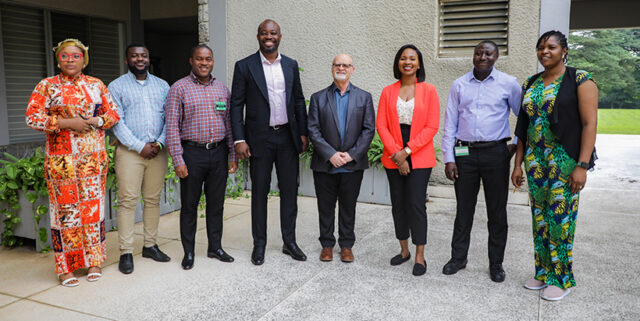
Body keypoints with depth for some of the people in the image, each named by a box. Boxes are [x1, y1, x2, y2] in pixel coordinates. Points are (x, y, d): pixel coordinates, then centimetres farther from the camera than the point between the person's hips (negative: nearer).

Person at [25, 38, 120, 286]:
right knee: (65, 207, 0)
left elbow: (114, 114, 9)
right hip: (61, 158, -2)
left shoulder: (96, 85, 10)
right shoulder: (47, 86, 4)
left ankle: (94, 261, 17)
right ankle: (65, 267, 10)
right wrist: (67, 122, -14)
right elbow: (32, 117, -4)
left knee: (93, 205, 5)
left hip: (94, 156, 2)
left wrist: (93, 121, -10)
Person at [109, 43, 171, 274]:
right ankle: (126, 253, 2)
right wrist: (140, 147, -11)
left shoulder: (162, 86, 14)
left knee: (153, 199, 8)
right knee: (127, 200, -4)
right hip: (130, 151, -3)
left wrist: (159, 143, -6)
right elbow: (117, 122, -4)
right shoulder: (116, 87, 4)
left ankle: (150, 245, 18)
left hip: (157, 151, 3)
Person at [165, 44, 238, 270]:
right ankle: (188, 252, 18)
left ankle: (215, 247, 24)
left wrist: (233, 155, 7)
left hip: (219, 152, 4)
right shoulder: (179, 88, -2)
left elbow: (230, 124, 12)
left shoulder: (222, 89, 11)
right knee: (189, 204, 5)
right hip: (192, 152, -3)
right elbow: (172, 127, -6)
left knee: (216, 203, 11)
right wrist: (178, 160, -11)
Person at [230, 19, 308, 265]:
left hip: (288, 137, 3)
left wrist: (303, 133, 6)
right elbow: (236, 105, -3)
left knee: (290, 191, 8)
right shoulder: (245, 66, -2)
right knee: (259, 192, 6)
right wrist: (239, 139, -10)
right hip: (260, 139, -3)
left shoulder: (291, 65, 9)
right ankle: (259, 244, 19)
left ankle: (289, 242, 22)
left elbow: (299, 101, 12)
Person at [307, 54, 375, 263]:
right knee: (325, 207, 9)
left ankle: (346, 245, 23)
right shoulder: (318, 97, 5)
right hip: (325, 165, 0)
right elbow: (313, 130, -3)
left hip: (353, 165, 0)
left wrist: (352, 154, -11)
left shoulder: (364, 97, 6)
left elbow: (369, 130, 0)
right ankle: (327, 244, 23)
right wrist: (330, 154, -13)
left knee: (348, 207, 10)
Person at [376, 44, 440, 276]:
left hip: (419, 157, -3)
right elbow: (381, 126, 1)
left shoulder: (428, 91, 1)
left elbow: (432, 127, -6)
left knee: (416, 203, -5)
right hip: (393, 158, 3)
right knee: (398, 204, 8)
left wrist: (407, 150, -13)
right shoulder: (388, 92, 7)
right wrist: (396, 154, -10)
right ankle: (404, 250, 24)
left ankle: (420, 256, 8)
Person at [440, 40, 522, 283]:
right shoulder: (459, 85, 6)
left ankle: (496, 263, 19)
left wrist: (518, 144, 5)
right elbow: (450, 123, 4)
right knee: (463, 209, 8)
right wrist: (448, 158, 0)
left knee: (497, 211, 6)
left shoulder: (508, 84, 2)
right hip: (465, 153, 1)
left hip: (495, 153, -1)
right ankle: (458, 257, 22)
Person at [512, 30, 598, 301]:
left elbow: (589, 123, -10)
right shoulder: (530, 84, 12)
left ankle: (562, 278, 13)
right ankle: (543, 273, 23)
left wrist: (582, 165, -17)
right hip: (535, 160, 6)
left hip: (565, 159, -5)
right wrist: (518, 164, 10)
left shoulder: (580, 80, -4)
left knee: (560, 217, -3)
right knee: (539, 217, 10)